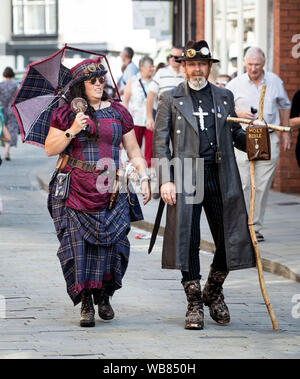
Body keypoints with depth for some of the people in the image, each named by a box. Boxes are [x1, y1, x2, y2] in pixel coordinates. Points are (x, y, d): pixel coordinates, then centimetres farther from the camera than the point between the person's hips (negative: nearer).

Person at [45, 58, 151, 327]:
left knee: (111, 242, -6)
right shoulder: (66, 113, 6)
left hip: (110, 191, 2)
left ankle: (104, 295, 14)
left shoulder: (118, 112, 12)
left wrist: (144, 178, 7)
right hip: (75, 191, -2)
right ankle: (86, 303, -2)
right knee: (78, 243, -9)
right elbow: (50, 149, 4)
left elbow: (134, 150, 17)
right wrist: (71, 131, -10)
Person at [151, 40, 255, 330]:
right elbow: (160, 143, 2)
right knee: (188, 241, -2)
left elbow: (235, 135, 20)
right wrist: (165, 180, -8)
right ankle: (195, 304, 8)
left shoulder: (224, 97, 15)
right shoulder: (170, 100, 7)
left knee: (229, 240, 0)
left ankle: (214, 292, 24)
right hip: (185, 177, -2)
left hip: (220, 176, 2)